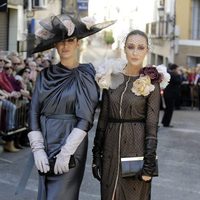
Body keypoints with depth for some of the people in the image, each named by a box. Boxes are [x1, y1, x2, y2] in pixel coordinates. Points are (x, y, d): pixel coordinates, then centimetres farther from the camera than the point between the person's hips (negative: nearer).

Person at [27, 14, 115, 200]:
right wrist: (38, 149, -7)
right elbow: (34, 113, 4)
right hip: (46, 144, 4)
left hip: (71, 146, -4)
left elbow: (85, 119, -11)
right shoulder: (45, 75, 6)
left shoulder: (85, 75, -5)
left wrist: (66, 152, -16)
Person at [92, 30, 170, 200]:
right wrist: (96, 154, 4)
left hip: (137, 146, -3)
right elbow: (103, 117, 7)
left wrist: (149, 163, -14)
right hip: (112, 146, 3)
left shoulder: (151, 83, -5)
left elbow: (152, 124, -8)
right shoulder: (111, 77, 4)